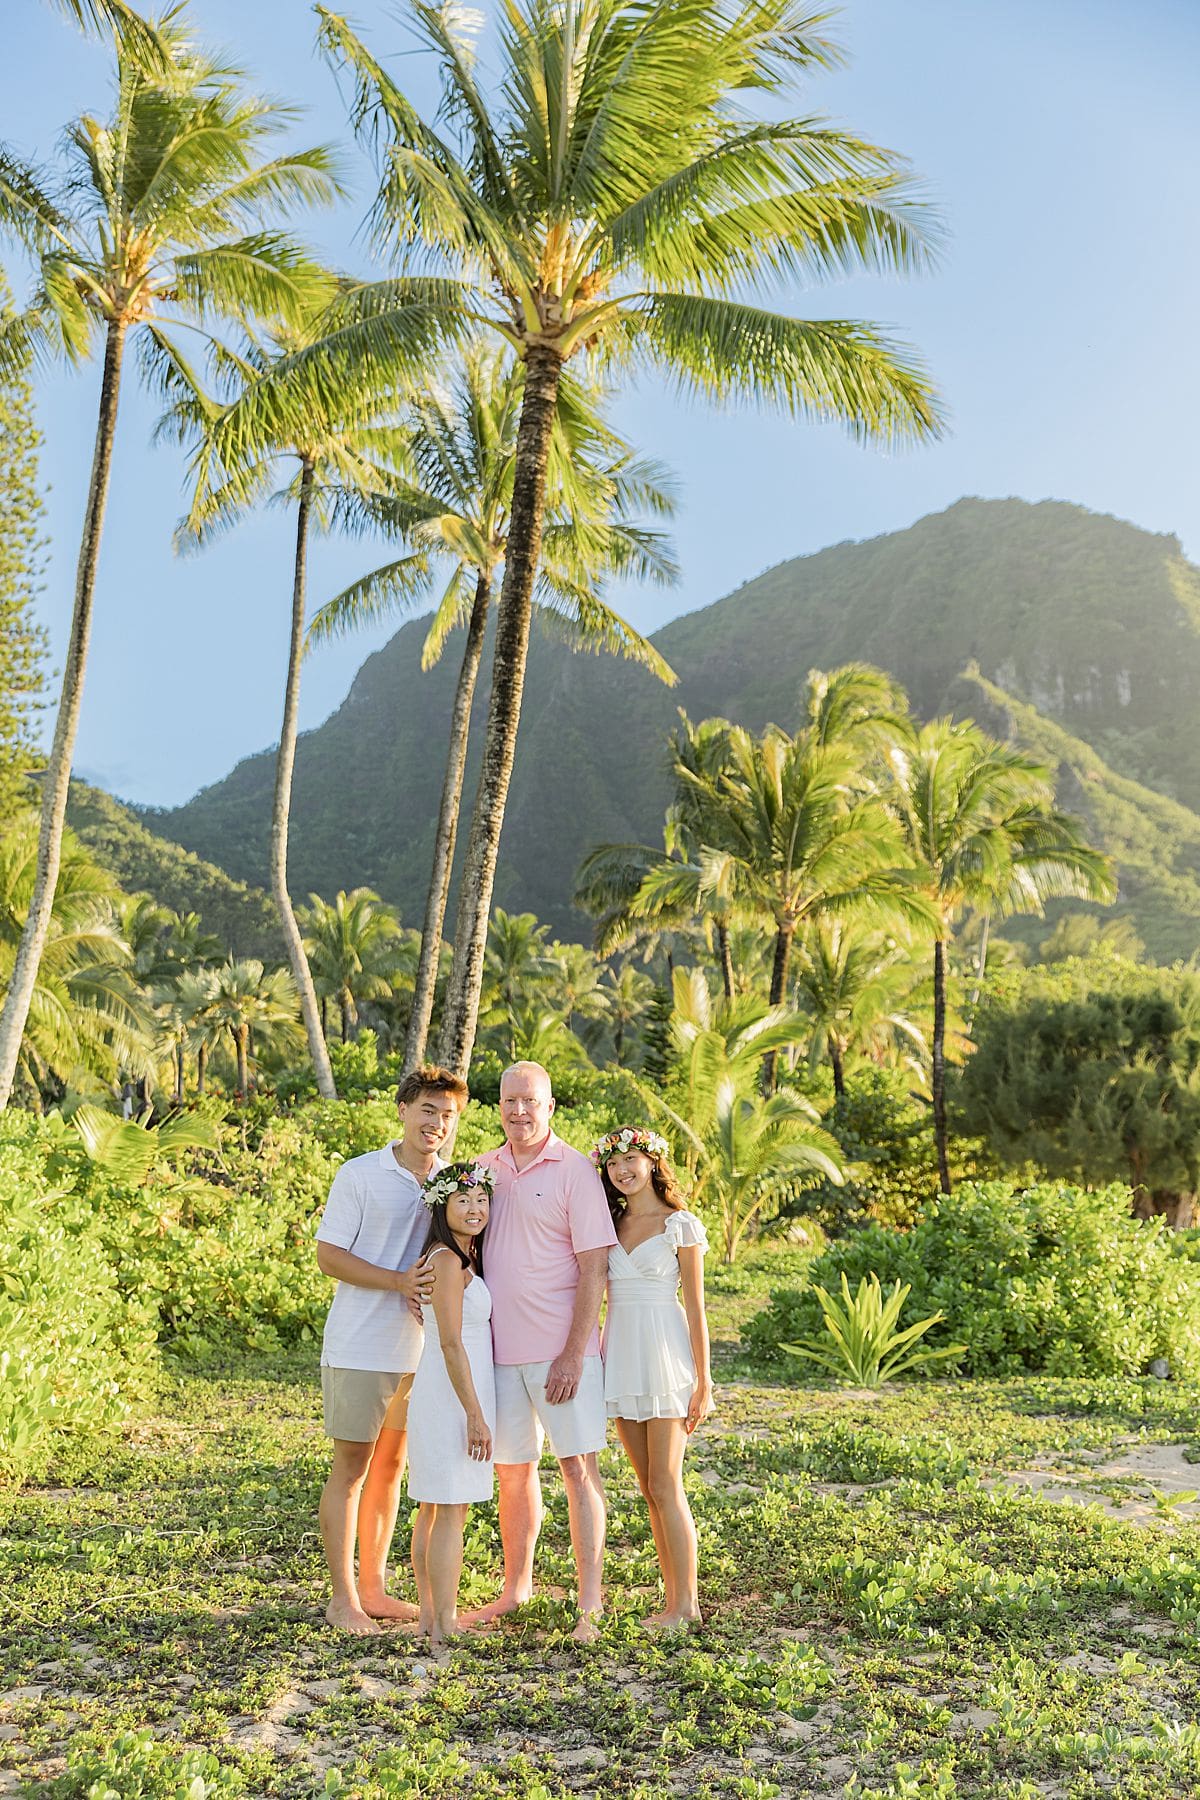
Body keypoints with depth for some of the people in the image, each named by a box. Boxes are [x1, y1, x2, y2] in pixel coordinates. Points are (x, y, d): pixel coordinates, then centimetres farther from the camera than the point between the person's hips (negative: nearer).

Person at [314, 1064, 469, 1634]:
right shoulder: (360, 1175, -8)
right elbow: (329, 1256, -10)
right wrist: (399, 1281, -20)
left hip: (420, 1347, 5)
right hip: (360, 1346, -5)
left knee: (391, 1464, 14)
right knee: (352, 1466, 2)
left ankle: (373, 1588, 26)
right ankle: (342, 1598, 13)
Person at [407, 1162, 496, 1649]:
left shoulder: (466, 1257, 12)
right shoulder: (447, 1261, -17)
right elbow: (451, 1344, -20)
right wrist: (475, 1414, -19)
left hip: (448, 1396, 10)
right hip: (452, 1396, -10)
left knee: (433, 1509, 14)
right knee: (451, 1511, -4)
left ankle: (430, 1615, 22)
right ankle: (444, 1626, 1)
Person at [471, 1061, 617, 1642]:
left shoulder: (573, 1170, -7)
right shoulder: (483, 1169, 9)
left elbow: (594, 1267, -10)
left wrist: (574, 1354, -15)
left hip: (560, 1350, -5)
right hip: (499, 1348, 5)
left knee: (578, 1467, -1)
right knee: (513, 1471, 15)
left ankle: (590, 1606, 6)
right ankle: (516, 1589, 31)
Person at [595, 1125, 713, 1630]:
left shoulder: (680, 1225, -6)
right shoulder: (612, 1224, 11)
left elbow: (695, 1307, -6)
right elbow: (601, 1296, 14)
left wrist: (703, 1382, -8)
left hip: (664, 1355, -6)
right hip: (621, 1356, 6)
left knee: (665, 1487, -3)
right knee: (648, 1488, 9)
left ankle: (685, 1603, 6)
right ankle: (675, 1599, 17)